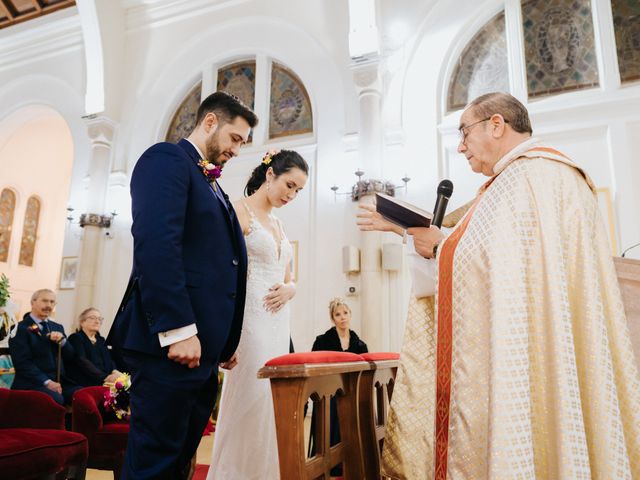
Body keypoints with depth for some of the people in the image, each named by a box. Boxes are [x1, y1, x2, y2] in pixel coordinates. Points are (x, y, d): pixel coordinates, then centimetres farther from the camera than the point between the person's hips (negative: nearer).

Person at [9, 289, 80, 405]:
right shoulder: (20, 328, -1)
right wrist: (47, 382, -18)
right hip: (32, 383, -5)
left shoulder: (57, 327, 20)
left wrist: (62, 341, -6)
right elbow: (22, 363, -10)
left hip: (60, 381, 6)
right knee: (55, 399, -36)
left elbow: (70, 356, 15)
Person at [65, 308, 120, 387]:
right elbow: (82, 362, -12)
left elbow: (109, 360, 10)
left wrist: (115, 371, -14)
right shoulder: (75, 338, 2)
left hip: (104, 383, 6)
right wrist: (105, 377, -24)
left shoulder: (101, 340, 22)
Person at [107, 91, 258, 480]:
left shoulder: (212, 186, 24)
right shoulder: (167, 158, -3)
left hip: (200, 346, 9)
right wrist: (178, 329, -23)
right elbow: (155, 243, -18)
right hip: (172, 343, -9)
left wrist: (224, 341, 14)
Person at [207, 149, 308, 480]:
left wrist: (288, 289, -1)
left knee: (269, 400, 10)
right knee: (249, 400, -7)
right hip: (249, 320, -7)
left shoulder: (278, 224, 20)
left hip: (278, 323, 8)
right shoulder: (238, 212, -4)